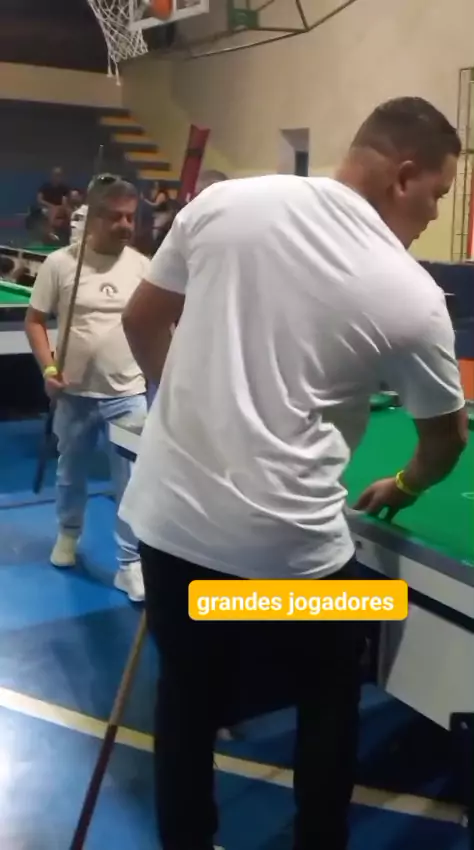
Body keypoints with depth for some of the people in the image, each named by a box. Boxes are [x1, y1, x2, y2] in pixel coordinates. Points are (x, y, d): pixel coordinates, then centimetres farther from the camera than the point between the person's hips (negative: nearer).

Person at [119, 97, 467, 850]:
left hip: (168, 513, 5)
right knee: (329, 700, 22)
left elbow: (140, 323, 9)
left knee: (186, 691, 22)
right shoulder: (412, 297, -8)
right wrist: (401, 488, 28)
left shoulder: (225, 201, 0)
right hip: (287, 543, -4)